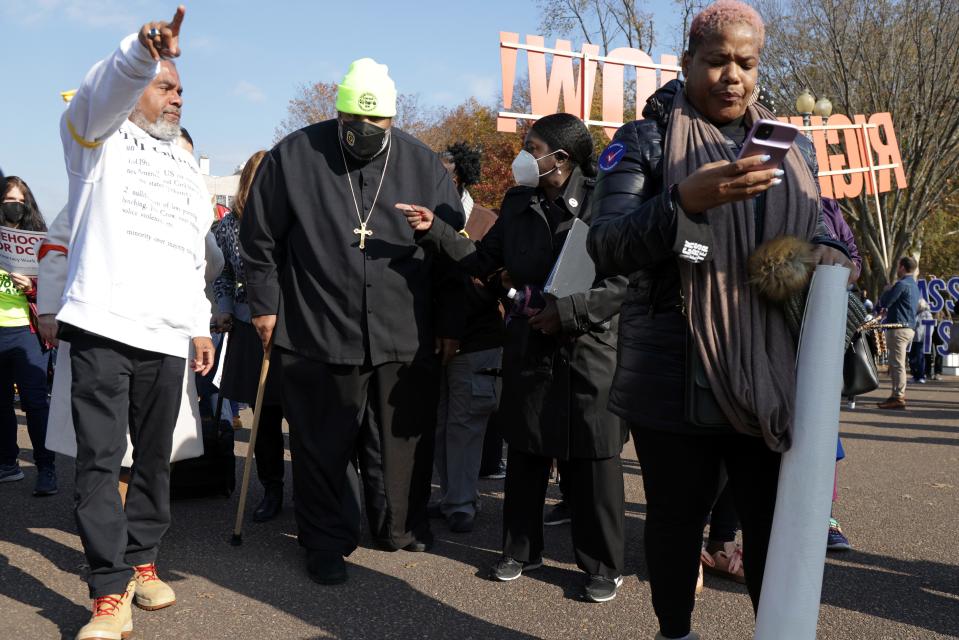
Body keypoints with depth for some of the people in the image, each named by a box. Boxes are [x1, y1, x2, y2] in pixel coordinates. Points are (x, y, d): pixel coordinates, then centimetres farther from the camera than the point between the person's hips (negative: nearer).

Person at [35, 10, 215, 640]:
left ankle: (142, 563, 22)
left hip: (167, 334, 5)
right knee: (100, 460, -7)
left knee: (156, 458, 8)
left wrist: (201, 324, 20)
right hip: (104, 326, -5)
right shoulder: (100, 136, 9)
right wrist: (145, 51, -36)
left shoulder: (188, 167, 26)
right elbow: (105, 91, -16)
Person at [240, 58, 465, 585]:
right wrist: (265, 304, 4)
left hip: (406, 342, 2)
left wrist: (448, 324, 9)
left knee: (404, 445, 12)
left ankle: (402, 530, 32)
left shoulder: (424, 166, 4)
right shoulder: (293, 157, 0)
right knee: (323, 448, 6)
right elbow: (260, 239, 7)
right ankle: (327, 543, 23)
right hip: (317, 337, -1)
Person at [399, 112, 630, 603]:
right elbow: (482, 261, 10)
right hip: (528, 348, 5)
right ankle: (521, 550, 32)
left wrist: (566, 312, -17)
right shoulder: (517, 204, 8)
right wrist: (434, 230, 0)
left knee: (593, 464, 4)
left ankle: (603, 566, 20)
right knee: (525, 455, 15)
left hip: (589, 351, -5)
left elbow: (624, 282, -13)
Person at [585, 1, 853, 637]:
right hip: (675, 377, -3)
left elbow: (824, 232, 23)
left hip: (772, 375, 3)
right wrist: (687, 199, -26)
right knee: (676, 518, 9)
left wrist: (832, 257, -2)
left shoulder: (792, 147, 14)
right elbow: (607, 248, -11)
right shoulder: (645, 140, 1)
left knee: (780, 523, 5)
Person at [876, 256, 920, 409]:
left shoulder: (901, 284, -13)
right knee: (897, 364, 16)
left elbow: (884, 303, -12)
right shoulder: (914, 286, 19)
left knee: (897, 364, -9)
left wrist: (886, 291, 4)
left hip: (899, 328, -10)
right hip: (909, 327, 10)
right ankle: (898, 394, 19)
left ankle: (898, 398, -10)